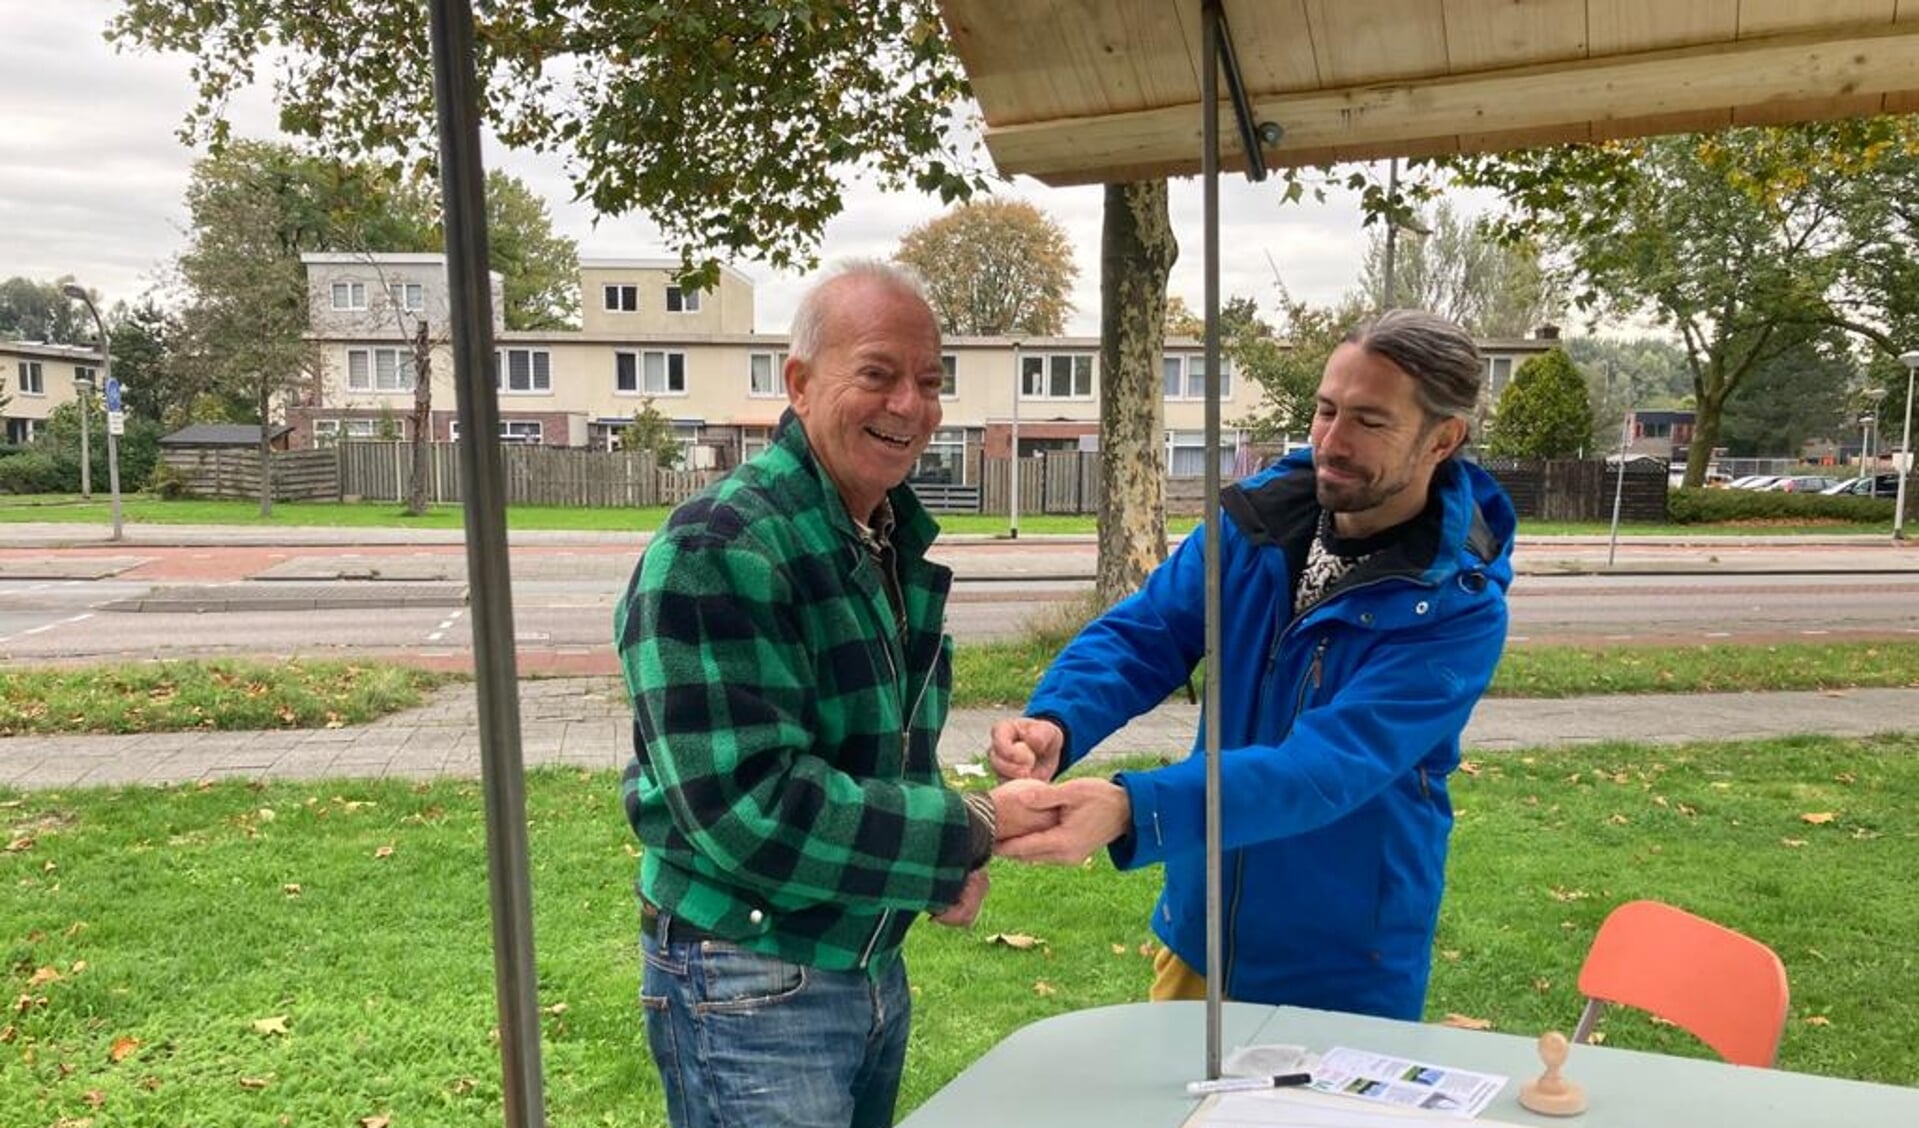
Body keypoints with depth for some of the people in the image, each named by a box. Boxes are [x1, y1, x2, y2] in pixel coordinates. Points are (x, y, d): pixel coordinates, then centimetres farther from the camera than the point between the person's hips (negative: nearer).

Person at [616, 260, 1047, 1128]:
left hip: (874, 962, 8)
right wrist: (971, 830, -20)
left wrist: (945, 855, -4)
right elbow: (749, 808, -28)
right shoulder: (715, 554, -21)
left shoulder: (897, 541, 6)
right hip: (750, 988, -8)